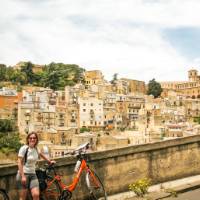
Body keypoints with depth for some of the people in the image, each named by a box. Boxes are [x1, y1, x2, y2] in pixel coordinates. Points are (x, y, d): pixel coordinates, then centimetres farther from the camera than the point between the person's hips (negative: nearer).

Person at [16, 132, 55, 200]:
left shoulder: (36, 149, 6)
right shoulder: (24, 148, -12)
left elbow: (41, 154, 29)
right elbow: (19, 163, -14)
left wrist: (49, 161, 39)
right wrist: (23, 176, -18)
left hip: (33, 174, 5)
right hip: (23, 174, -5)